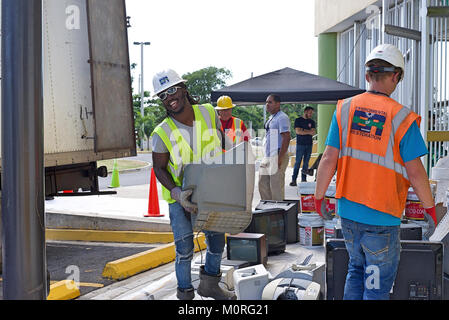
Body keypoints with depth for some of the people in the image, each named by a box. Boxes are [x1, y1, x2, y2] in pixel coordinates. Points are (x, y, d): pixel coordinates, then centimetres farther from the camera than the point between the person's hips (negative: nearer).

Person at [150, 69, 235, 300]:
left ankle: (209, 284, 36)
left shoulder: (209, 114, -12)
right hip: (178, 195, -4)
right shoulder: (162, 133, -20)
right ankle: (185, 293, 19)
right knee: (184, 248, -2)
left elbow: (221, 142, 5)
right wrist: (177, 193, -27)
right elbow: (159, 168, -11)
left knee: (216, 238, 14)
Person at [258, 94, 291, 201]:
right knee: (263, 184, 11)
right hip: (267, 157, 10)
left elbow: (286, 138, -19)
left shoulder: (282, 118, -12)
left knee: (276, 186, -5)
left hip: (277, 157, -10)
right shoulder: (271, 118, 18)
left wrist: (280, 158, -22)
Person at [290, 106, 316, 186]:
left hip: (309, 144, 4)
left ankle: (304, 179, 8)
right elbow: (298, 131, -9)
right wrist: (309, 132, -8)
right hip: (300, 144, -4)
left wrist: (304, 130, -8)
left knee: (306, 163, 4)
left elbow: (314, 132, 1)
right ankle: (294, 180, -6)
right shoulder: (298, 120, 3)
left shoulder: (312, 122, 13)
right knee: (297, 162, -7)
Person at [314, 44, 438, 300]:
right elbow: (415, 173, -11)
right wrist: (430, 208, 4)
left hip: (348, 212, 4)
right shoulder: (401, 118, -13)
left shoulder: (345, 109, -3)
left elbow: (329, 159, -4)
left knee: (356, 270, 24)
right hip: (382, 219, -4)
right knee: (378, 285, 9)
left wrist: (319, 197, 8)